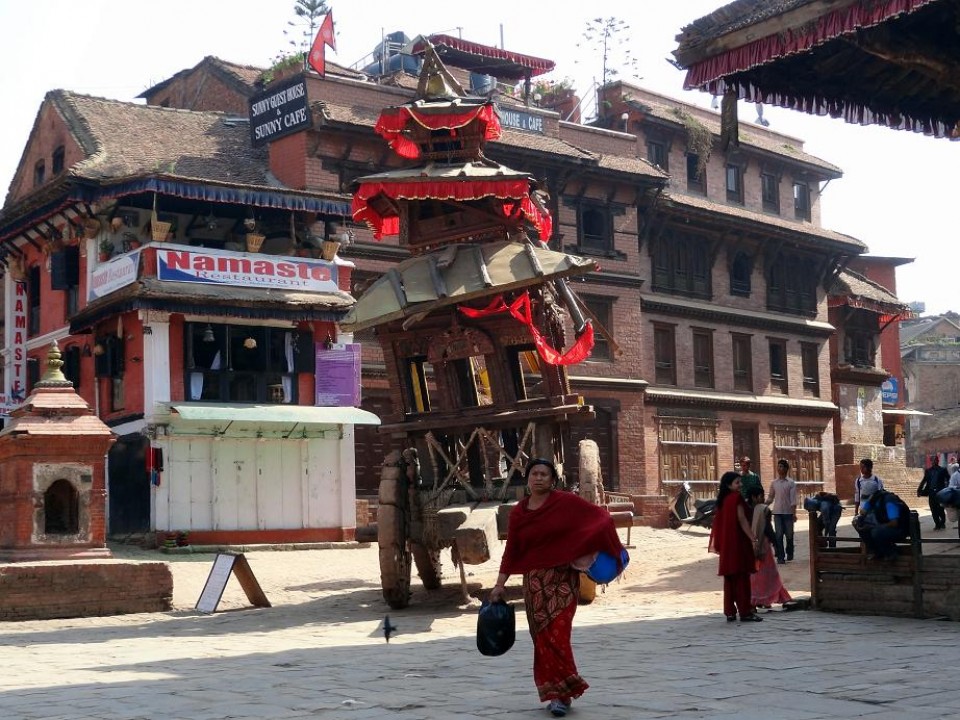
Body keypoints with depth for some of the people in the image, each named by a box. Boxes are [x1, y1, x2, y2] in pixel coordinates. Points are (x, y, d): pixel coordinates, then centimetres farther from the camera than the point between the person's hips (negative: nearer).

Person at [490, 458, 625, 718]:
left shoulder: (565, 502, -4)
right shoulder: (518, 512, 6)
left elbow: (599, 515, 0)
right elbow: (511, 550, 7)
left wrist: (609, 547, -10)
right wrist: (500, 584, 4)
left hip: (562, 579, -4)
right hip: (534, 582, 4)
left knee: (556, 635, -12)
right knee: (542, 638, 5)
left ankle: (560, 692, -3)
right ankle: (558, 691, 16)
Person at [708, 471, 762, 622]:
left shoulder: (723, 499, 11)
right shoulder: (737, 498, -11)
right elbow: (742, 520, -17)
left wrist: (718, 544, 19)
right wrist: (753, 539, -18)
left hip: (726, 544, 8)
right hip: (738, 542, -8)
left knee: (730, 578, 11)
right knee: (741, 577, -5)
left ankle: (730, 612, 13)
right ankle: (745, 612, -4)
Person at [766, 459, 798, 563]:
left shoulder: (791, 483, -1)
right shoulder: (774, 483, 9)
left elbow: (793, 499, -5)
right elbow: (771, 498, 14)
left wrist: (794, 513, -12)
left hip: (788, 512, -2)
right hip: (777, 512, 2)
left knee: (789, 534, 7)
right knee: (779, 535, -5)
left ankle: (789, 554, 27)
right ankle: (780, 557, -4)